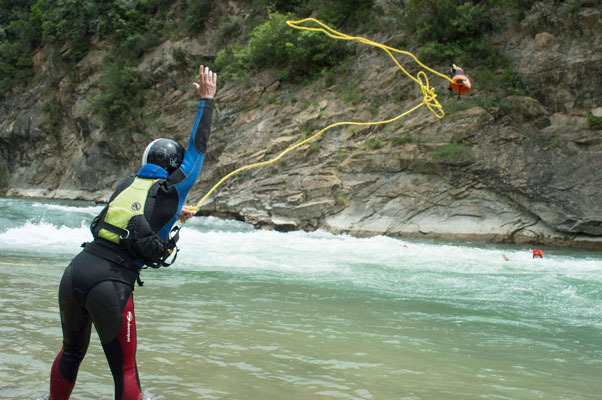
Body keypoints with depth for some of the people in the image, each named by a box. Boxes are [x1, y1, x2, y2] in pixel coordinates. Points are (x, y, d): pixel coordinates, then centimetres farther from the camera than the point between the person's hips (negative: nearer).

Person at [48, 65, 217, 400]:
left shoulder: (128, 184, 17)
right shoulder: (171, 191, 3)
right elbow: (198, 148, 12)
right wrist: (207, 100, 19)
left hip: (75, 271, 6)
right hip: (111, 284, -6)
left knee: (72, 351, 25)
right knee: (124, 369, 6)